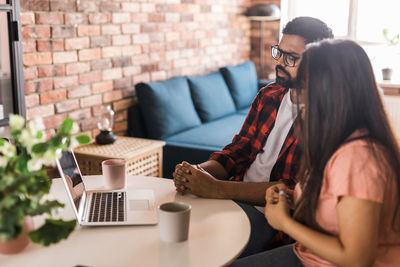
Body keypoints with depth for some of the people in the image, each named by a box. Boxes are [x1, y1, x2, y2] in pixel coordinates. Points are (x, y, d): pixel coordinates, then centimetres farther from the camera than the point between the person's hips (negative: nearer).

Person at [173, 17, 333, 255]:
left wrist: (216, 188, -26)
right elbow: (237, 151, 11)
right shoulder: (268, 96, 10)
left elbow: (295, 191, -21)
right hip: (235, 198, 6)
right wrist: (198, 172, -11)